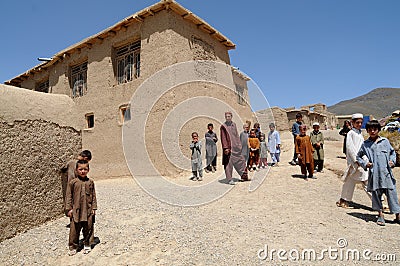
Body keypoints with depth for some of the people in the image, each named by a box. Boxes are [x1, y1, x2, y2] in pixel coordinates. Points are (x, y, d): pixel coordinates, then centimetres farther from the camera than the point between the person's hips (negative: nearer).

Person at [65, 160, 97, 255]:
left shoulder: (90, 182, 1)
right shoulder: (73, 182, -3)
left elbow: (94, 196, 6)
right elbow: (69, 196, 2)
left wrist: (94, 208, 3)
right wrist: (69, 209, -2)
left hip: (88, 210, 1)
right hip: (76, 210, -1)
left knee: (88, 229, 11)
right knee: (74, 230, 5)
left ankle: (87, 245, 27)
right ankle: (73, 246, 22)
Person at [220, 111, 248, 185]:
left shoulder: (234, 124, 12)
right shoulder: (223, 126, -6)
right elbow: (223, 138, -11)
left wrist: (239, 144, 13)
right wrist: (225, 147, -18)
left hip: (235, 147, 7)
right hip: (228, 147, -6)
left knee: (241, 160, 13)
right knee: (229, 163, -2)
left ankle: (244, 176, 27)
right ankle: (229, 179, 6)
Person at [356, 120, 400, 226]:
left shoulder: (385, 141, 7)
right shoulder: (365, 144, 5)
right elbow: (358, 157, 14)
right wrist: (365, 163, -1)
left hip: (386, 172, 0)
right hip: (374, 173, 0)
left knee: (391, 193, 3)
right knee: (376, 193, 7)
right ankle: (380, 214, 22)